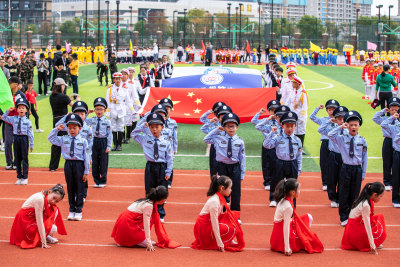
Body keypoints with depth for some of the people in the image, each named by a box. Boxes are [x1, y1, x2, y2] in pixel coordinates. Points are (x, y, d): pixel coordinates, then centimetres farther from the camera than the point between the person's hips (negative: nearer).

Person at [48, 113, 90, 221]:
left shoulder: (83, 141, -3)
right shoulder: (63, 139, 4)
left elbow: (86, 157, -2)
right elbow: (50, 139, 12)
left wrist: (86, 172, -3)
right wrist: (56, 129, -2)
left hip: (79, 165, -2)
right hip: (68, 164, 3)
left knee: (79, 189, 3)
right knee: (70, 189, 10)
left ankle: (78, 211, 13)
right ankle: (72, 210, 21)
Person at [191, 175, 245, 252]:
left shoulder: (220, 198, 1)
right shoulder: (214, 201, -26)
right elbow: (214, 225, -26)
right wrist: (220, 244, -23)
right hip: (204, 228, -9)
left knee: (234, 215, 2)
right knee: (232, 229, -21)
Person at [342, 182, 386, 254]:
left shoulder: (367, 200, 1)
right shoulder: (365, 205, -27)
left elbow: (367, 221, 9)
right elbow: (367, 226, -26)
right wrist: (372, 246, -23)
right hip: (354, 232, -9)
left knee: (380, 217, 8)